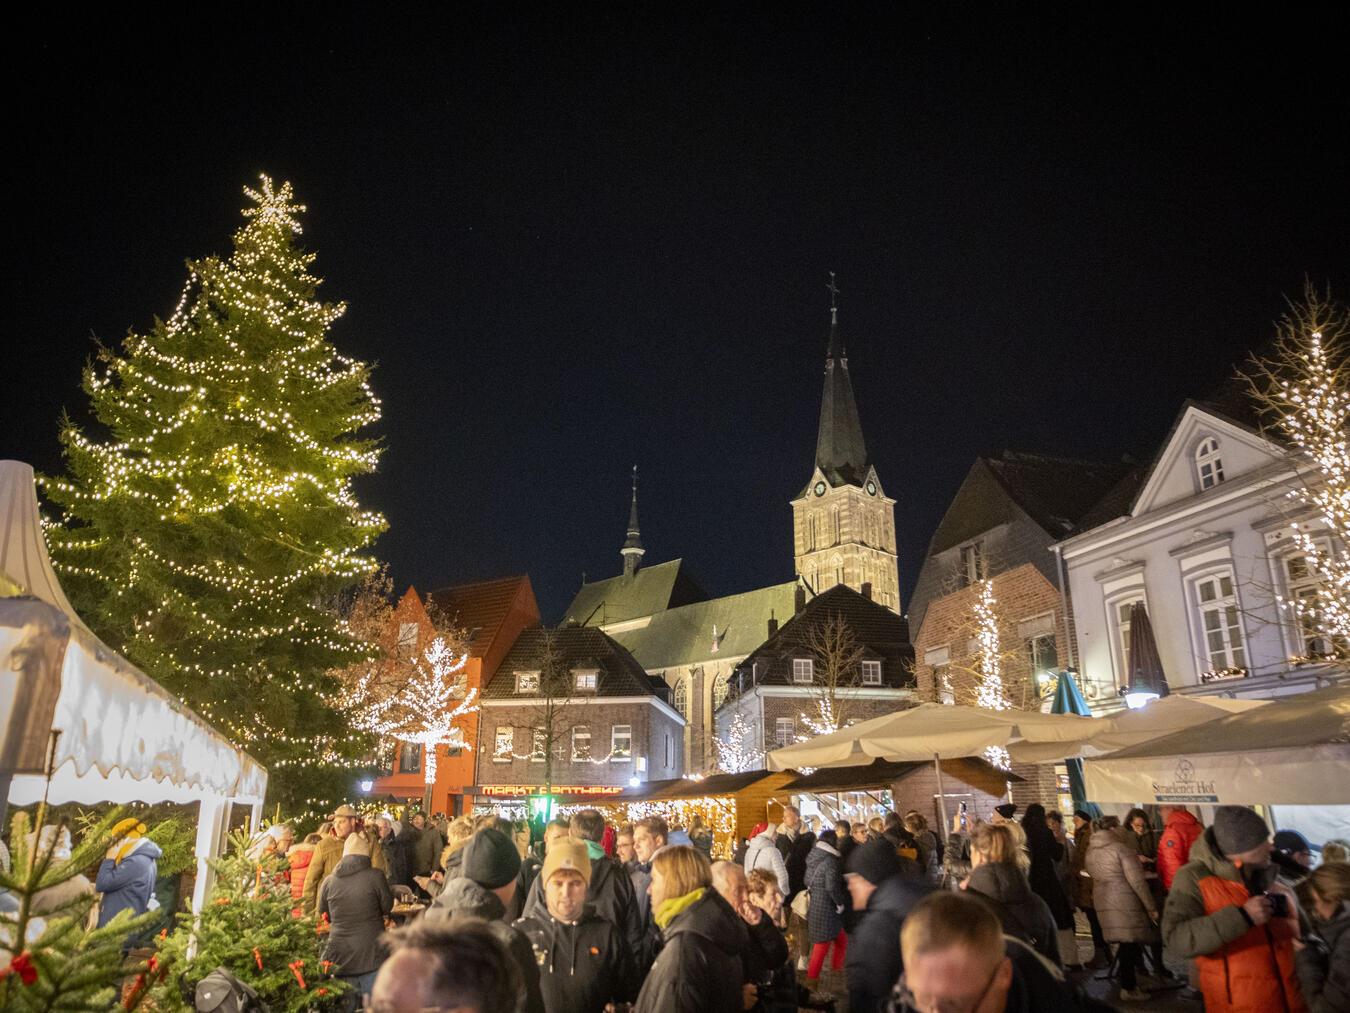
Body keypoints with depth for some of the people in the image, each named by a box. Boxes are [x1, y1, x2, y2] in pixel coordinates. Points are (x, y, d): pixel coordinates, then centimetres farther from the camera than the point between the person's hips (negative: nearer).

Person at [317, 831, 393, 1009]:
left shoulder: (329, 881, 0)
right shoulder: (375, 876, -11)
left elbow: (324, 915, 16)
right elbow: (387, 907, 1)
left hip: (339, 954, 3)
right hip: (371, 953, -3)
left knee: (345, 1006, 13)